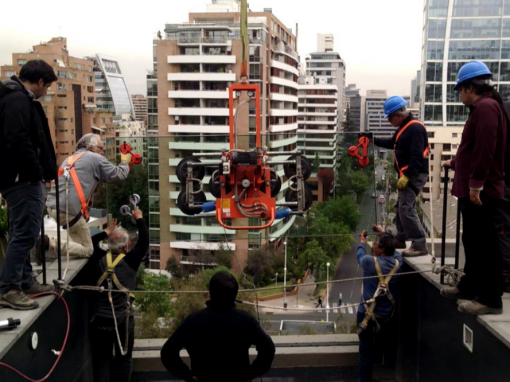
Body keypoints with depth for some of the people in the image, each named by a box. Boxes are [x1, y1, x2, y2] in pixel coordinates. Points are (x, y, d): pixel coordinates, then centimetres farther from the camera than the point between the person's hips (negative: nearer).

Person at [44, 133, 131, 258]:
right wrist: (125, 162, 23)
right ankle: (49, 242, -16)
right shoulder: (96, 158, 1)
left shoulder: (70, 159, 24)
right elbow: (118, 175, 3)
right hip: (68, 209, -8)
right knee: (87, 250, -1)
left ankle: (48, 240, 1)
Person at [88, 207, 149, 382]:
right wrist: (139, 219, 11)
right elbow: (144, 241, -1)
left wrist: (107, 232, 24)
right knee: (123, 359, 13)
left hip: (100, 320, 2)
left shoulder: (99, 260, -3)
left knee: (101, 360, 9)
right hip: (123, 320, -2)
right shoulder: (130, 261, -11)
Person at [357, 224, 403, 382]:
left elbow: (360, 257, 3)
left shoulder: (369, 262, -21)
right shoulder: (398, 263, -10)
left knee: (367, 352, 7)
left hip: (368, 315, -4)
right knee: (390, 350, 20)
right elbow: (393, 250, 13)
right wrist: (383, 234, 26)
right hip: (390, 315, 4)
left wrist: (362, 242, 23)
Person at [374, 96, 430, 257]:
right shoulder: (404, 127, 14)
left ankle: (420, 245, -13)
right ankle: (401, 239, 30)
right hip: (407, 174, 11)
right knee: (401, 207, 18)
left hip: (414, 175, -11)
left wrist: (406, 176, -29)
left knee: (406, 208, -15)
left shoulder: (415, 128, -20)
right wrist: (373, 140, 25)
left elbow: (417, 157, -26)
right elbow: (393, 143, 31)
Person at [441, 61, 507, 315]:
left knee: (483, 244, -6)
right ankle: (470, 286, 30)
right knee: (473, 241, 18)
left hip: (480, 191, -11)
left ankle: (490, 299, 1)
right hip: (472, 190, 11)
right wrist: (455, 163, 40)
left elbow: (485, 148, -25)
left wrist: (476, 184, -25)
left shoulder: (485, 106, -15)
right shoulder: (483, 107, 17)